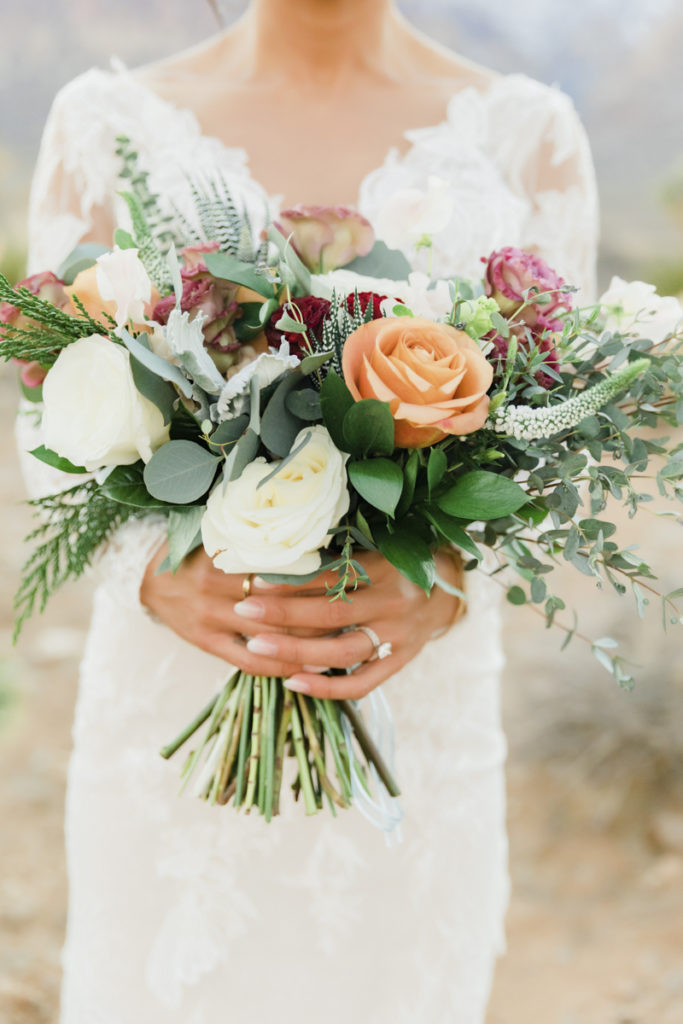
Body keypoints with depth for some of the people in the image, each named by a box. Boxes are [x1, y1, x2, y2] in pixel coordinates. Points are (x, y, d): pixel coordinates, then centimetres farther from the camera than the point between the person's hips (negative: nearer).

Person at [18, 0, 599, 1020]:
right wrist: (154, 573, -20)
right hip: (166, 697, 0)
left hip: (416, 701, 1)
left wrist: (445, 586, -23)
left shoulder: (530, 135, 0)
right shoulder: (107, 124, 0)